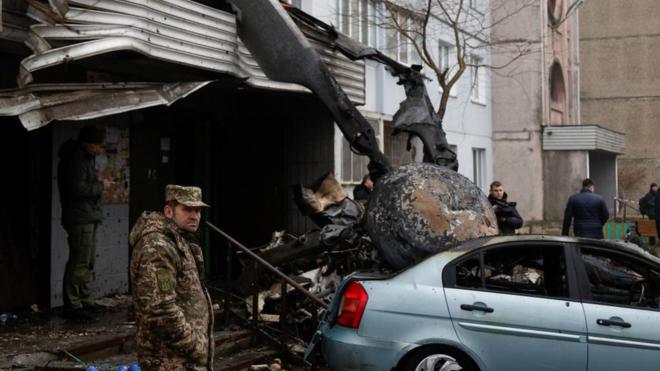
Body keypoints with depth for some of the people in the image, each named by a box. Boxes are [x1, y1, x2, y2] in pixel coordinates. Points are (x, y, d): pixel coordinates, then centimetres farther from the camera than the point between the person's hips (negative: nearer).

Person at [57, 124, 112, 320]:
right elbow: (78, 189, -24)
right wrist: (100, 186, -13)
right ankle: (72, 305, -6)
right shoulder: (76, 160, -16)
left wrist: (100, 184, 7)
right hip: (80, 218, -11)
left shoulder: (85, 158, 17)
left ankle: (85, 300, 23)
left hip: (88, 217, 11)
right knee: (79, 262, -10)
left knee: (87, 261, 15)